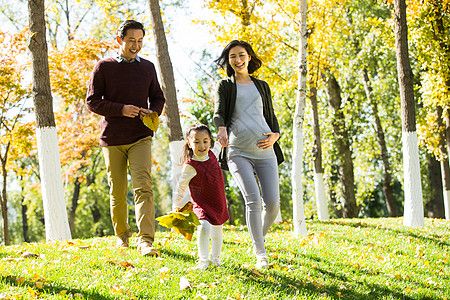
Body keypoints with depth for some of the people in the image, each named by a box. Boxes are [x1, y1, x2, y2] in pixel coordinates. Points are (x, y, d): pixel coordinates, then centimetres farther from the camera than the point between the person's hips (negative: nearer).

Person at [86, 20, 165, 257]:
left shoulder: (148, 67, 11)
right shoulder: (103, 67, 2)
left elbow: (158, 97, 20)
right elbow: (92, 101, -1)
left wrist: (153, 112, -3)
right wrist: (121, 109, -15)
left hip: (141, 137, 1)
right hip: (113, 139, 0)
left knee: (143, 187, -17)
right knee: (117, 193, 8)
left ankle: (145, 240, -25)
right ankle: (122, 235, 28)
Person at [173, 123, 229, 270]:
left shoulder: (211, 155, -3)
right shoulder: (190, 166, -20)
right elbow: (181, 186, -9)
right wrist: (176, 205, -8)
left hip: (218, 203, 6)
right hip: (202, 204, -6)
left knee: (217, 232, 18)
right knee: (204, 226, -28)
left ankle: (215, 258, 41)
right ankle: (203, 260, -13)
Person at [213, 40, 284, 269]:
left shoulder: (262, 86, 20)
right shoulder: (225, 86, 12)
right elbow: (219, 113, -6)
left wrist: (275, 135, -1)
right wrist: (221, 129, -29)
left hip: (264, 151, 3)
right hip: (238, 151, -3)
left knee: (272, 203, -7)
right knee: (253, 200, -19)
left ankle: (260, 236, 23)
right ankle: (260, 255, -16)